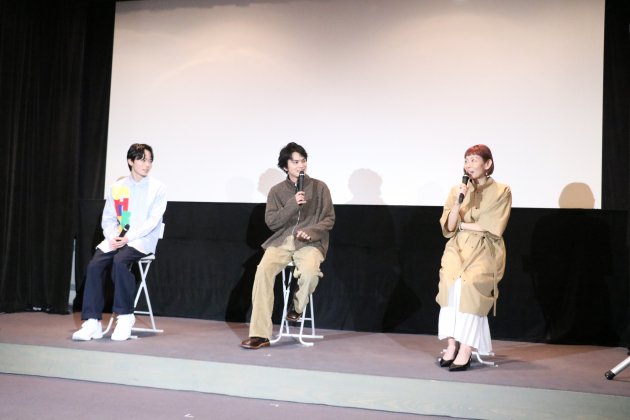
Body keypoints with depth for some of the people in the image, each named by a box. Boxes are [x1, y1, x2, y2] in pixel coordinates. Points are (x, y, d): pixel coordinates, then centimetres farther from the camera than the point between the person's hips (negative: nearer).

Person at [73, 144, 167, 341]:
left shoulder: (158, 188, 1)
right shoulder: (116, 188, 12)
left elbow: (152, 220, -8)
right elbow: (108, 219, 11)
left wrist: (129, 237, -19)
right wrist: (113, 236, -10)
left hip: (142, 240, -4)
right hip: (117, 239, 4)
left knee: (120, 260, -33)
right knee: (94, 265, -21)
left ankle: (125, 317, -19)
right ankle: (92, 322, -17)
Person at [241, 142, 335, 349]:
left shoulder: (319, 187, 6)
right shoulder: (277, 191, 10)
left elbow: (329, 219, 4)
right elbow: (271, 222, 1)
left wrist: (311, 232, -14)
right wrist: (293, 205, -12)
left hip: (310, 241, -1)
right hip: (282, 240, 2)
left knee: (309, 272, -34)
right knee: (263, 270, -27)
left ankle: (297, 306, 3)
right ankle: (260, 334, -22)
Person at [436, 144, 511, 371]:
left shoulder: (501, 192, 3)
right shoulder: (458, 190, 13)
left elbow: (494, 228, -6)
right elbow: (448, 227, 4)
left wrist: (463, 224, 0)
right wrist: (458, 202, -10)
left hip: (485, 250, -2)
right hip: (458, 248, 3)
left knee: (471, 280, -32)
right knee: (450, 278, -30)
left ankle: (465, 349, -27)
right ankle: (452, 343, -22)